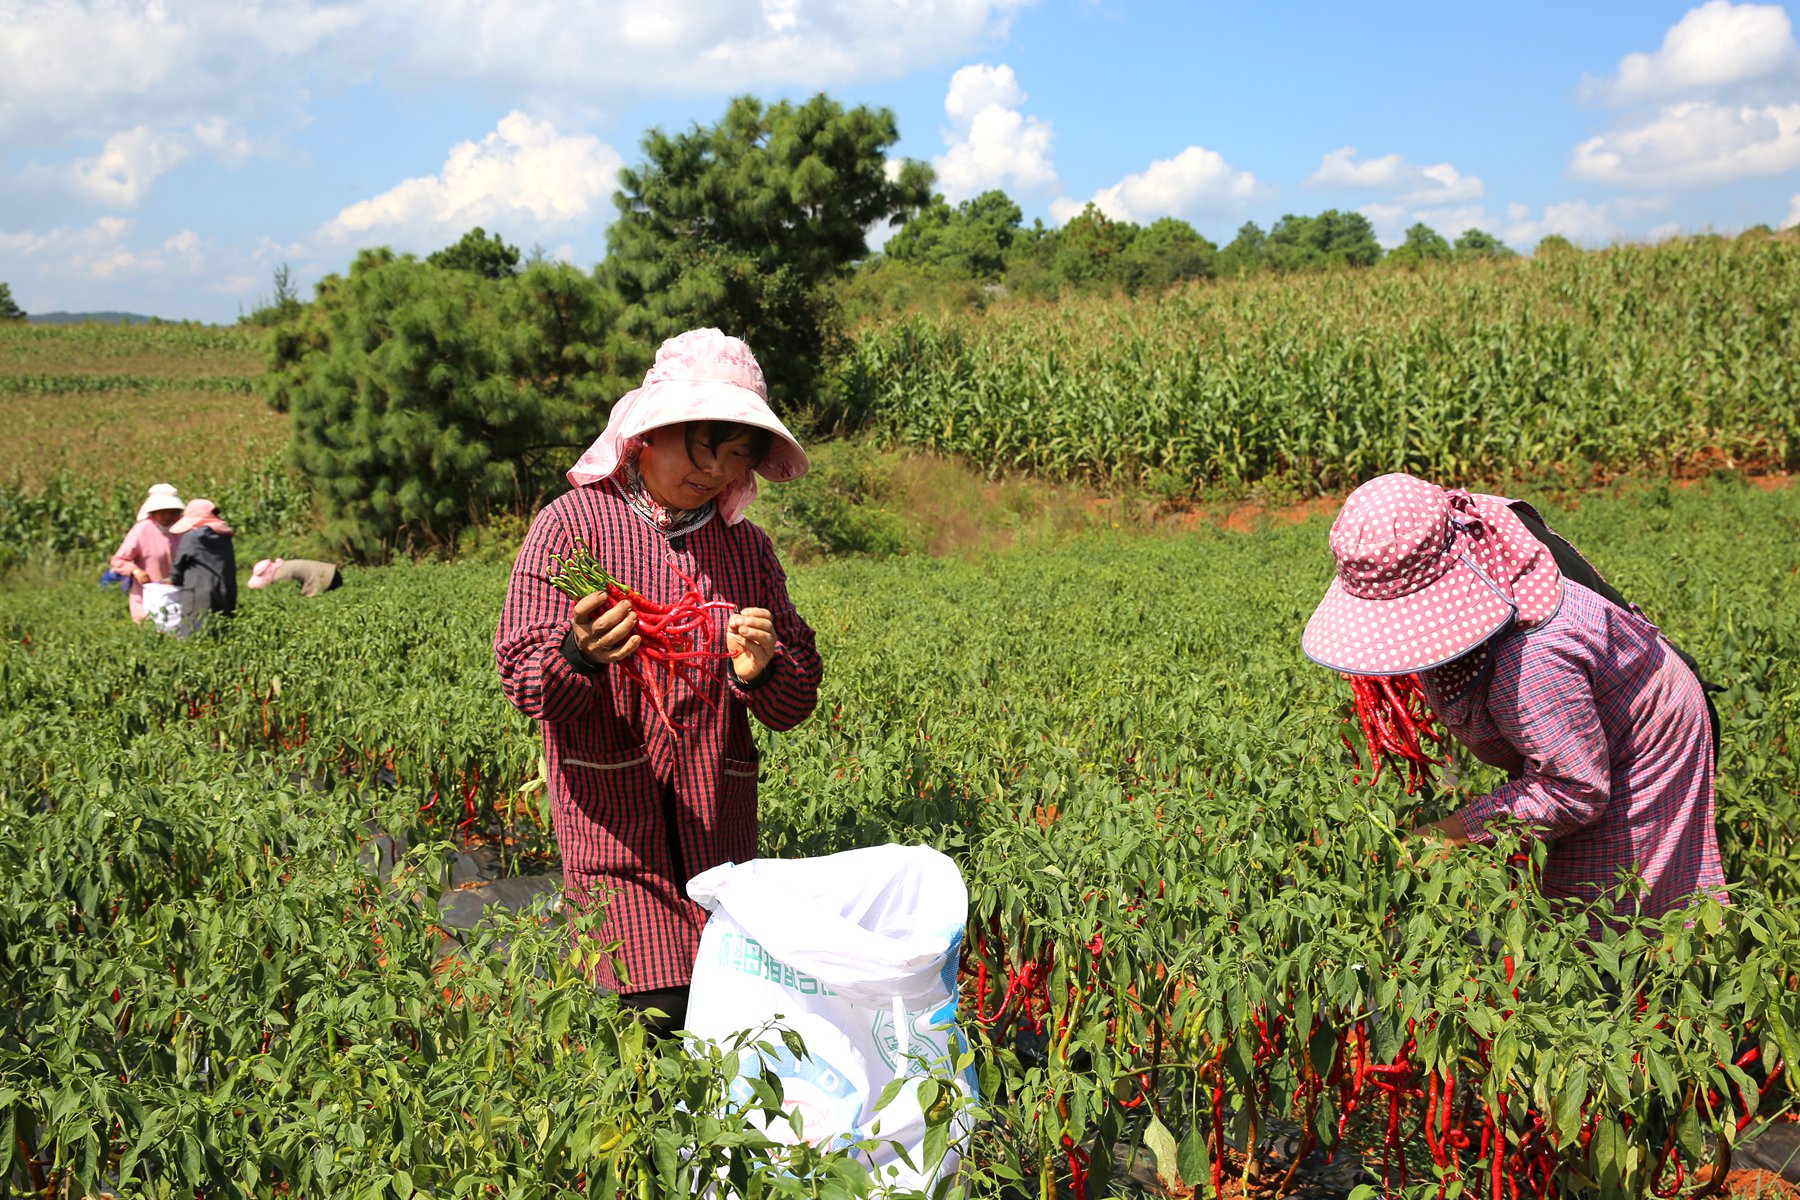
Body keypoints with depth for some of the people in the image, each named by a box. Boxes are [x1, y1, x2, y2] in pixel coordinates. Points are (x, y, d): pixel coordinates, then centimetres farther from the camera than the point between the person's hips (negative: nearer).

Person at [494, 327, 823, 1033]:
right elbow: (522, 676, -6)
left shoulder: (748, 549, 11)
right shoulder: (575, 523, -1)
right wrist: (578, 655, -28)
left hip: (719, 816, 4)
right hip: (612, 811, -4)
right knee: (656, 1009, -11)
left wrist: (760, 673, -14)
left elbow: (795, 706, 9)